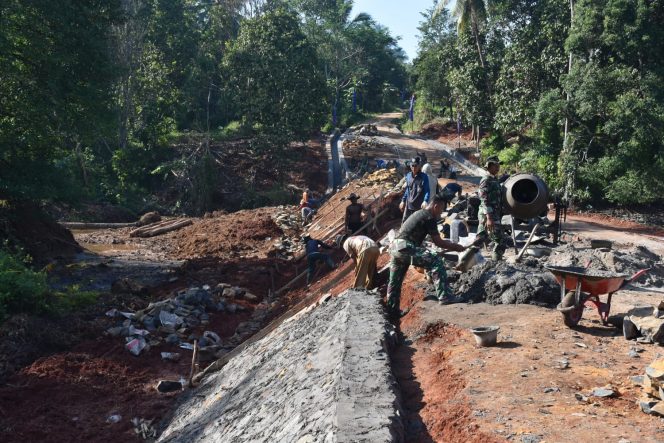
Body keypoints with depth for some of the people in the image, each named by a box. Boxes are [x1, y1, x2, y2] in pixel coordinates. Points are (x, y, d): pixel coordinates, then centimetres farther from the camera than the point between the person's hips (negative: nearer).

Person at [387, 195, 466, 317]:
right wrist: (456, 247, 7)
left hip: (395, 247, 10)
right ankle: (444, 297, -18)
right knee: (436, 261, -14)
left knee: (395, 282, 20)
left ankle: (392, 310, 31)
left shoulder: (420, 213, 24)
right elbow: (438, 242, -4)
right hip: (405, 247, -10)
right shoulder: (430, 217, -5)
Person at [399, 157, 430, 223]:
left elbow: (427, 190, -13)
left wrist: (425, 201, -30)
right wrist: (403, 200, 18)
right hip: (408, 205, 5)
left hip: (419, 206, -5)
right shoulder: (408, 175, 7)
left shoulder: (423, 177, -9)